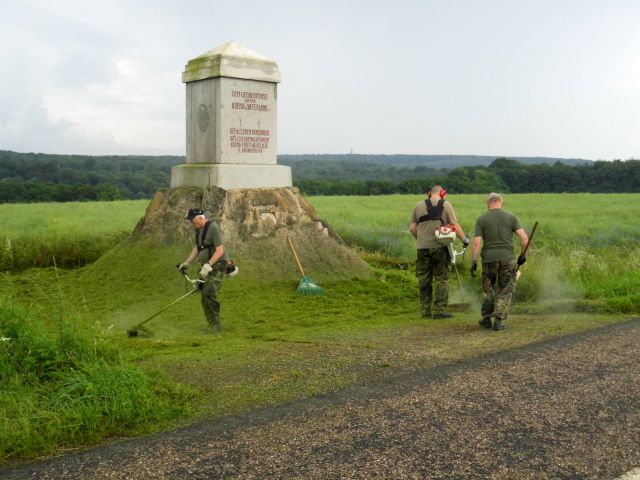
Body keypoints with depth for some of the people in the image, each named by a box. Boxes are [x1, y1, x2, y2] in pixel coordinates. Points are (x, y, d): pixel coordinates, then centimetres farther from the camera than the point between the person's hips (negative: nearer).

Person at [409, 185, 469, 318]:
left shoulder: (419, 206, 9)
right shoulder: (446, 205, -1)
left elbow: (412, 228, 8)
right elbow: (454, 225, -6)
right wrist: (465, 239, 7)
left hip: (422, 247, 3)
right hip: (439, 247, -3)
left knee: (424, 280, 9)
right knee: (442, 279, 3)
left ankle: (425, 310, 13)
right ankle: (439, 310, 0)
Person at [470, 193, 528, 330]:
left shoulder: (481, 219, 2)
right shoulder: (511, 217, 3)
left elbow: (476, 242, -7)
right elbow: (524, 237, -5)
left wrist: (473, 261, -4)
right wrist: (523, 255, 8)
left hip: (489, 259, 1)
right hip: (508, 258, 0)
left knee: (488, 288, 19)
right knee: (505, 291, 10)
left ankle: (486, 318, 22)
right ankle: (499, 319, 1)